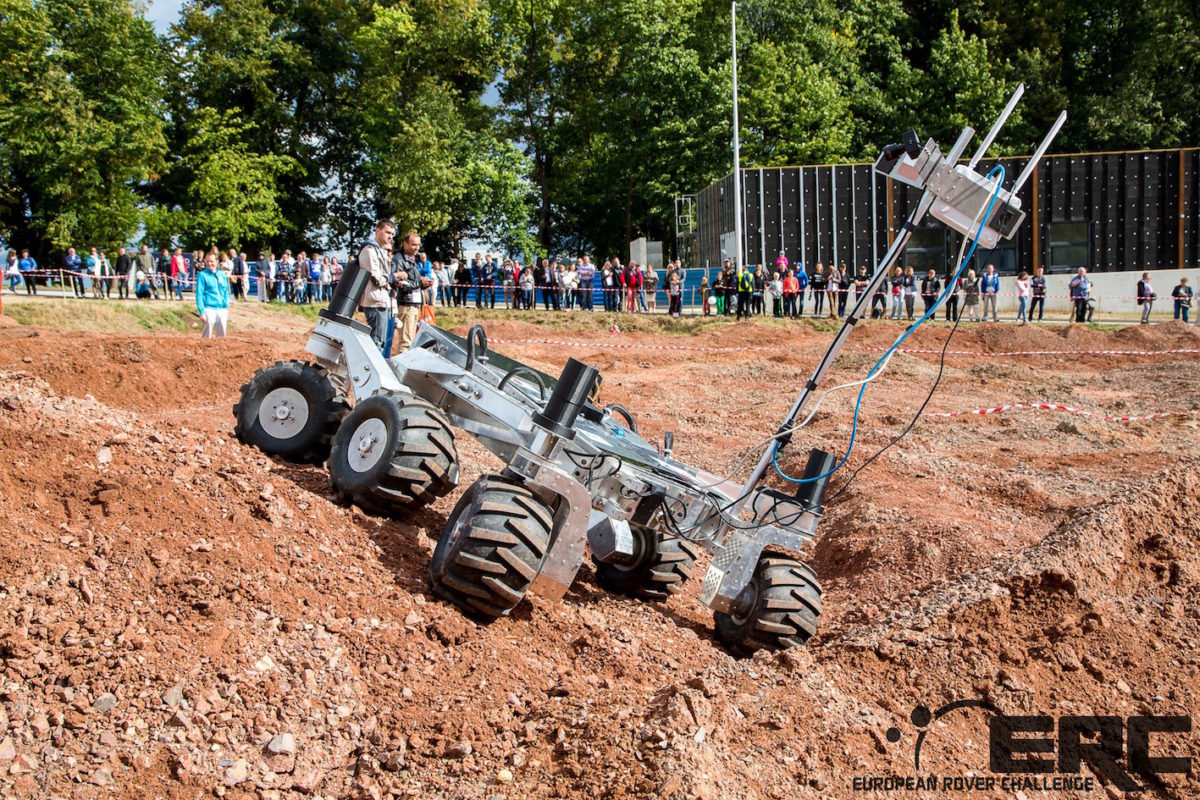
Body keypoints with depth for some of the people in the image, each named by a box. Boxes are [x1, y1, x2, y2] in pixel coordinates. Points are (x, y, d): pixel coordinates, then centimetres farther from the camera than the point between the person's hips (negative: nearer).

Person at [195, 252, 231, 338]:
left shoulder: (222, 274, 12)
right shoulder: (202, 275, -2)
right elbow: (199, 294, -6)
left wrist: (227, 307, 11)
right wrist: (201, 311, -13)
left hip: (222, 310, 5)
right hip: (209, 309, -5)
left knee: (222, 335, 8)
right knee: (207, 335, -7)